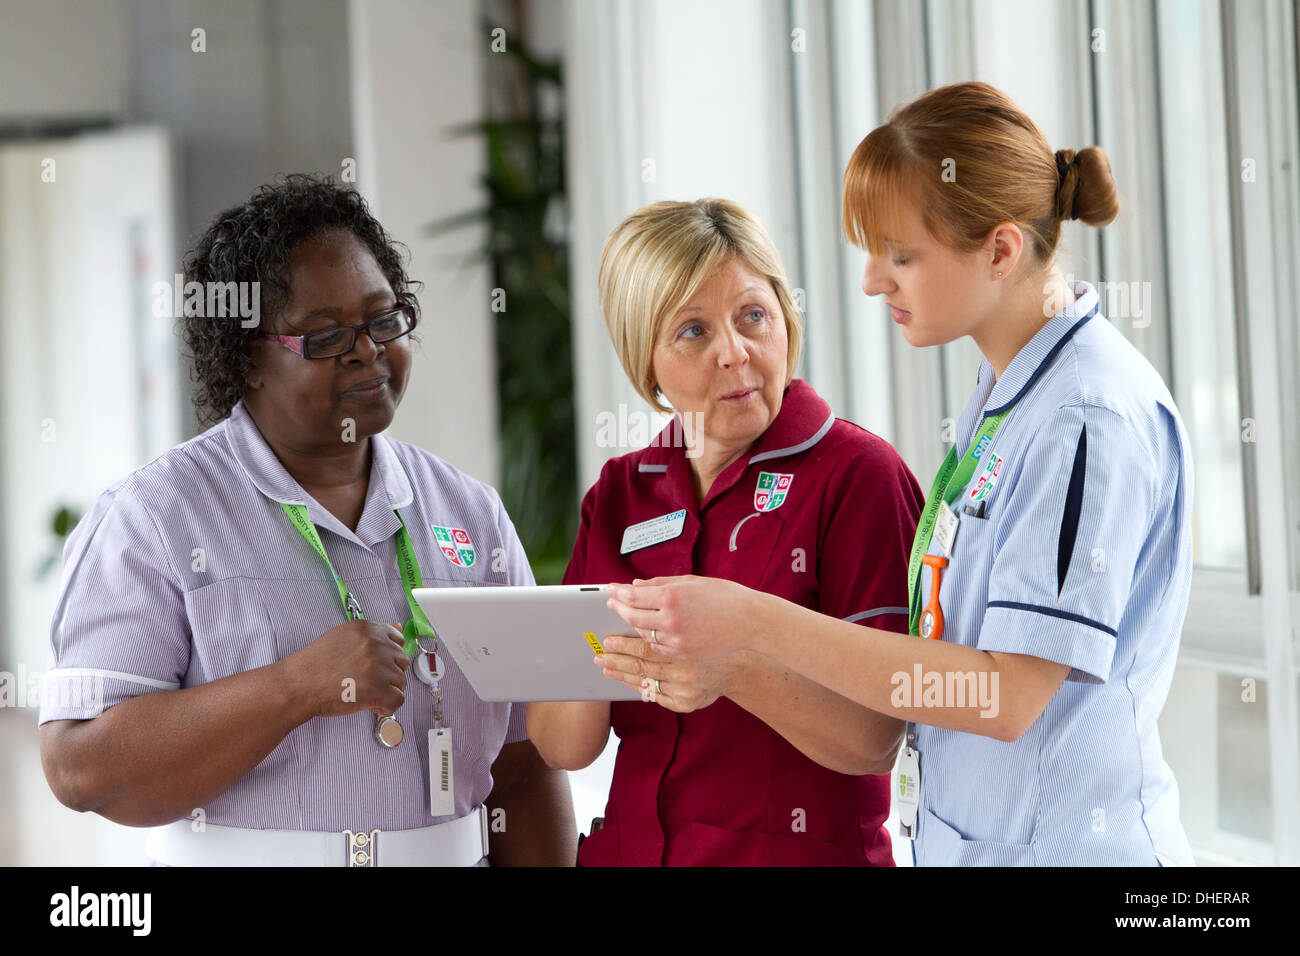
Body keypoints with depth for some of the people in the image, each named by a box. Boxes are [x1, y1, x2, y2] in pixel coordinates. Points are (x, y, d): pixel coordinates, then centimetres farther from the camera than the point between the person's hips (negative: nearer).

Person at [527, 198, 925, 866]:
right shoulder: (617, 495, 5)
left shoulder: (857, 475, -9)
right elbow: (562, 749, 1)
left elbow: (875, 741, -16)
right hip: (629, 848, 3)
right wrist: (592, 664, -19)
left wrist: (734, 673, -31)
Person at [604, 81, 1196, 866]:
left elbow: (1007, 694, -23)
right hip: (967, 836, 8)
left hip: (1063, 842, -8)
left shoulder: (1094, 418, -19)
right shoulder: (1005, 390, 9)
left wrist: (754, 623, -23)